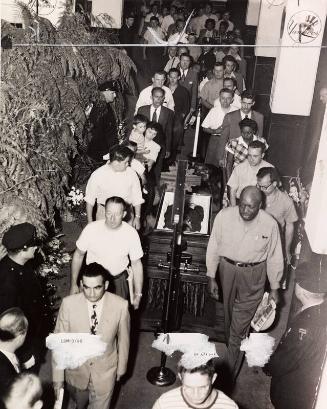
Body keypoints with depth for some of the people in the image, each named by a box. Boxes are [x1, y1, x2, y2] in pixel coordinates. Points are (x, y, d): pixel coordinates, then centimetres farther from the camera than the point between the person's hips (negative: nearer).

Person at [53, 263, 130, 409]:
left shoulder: (120, 306, -22)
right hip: (76, 369, 2)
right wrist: (58, 377, -11)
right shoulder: (69, 303, -22)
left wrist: (121, 368, 5)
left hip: (105, 372, -1)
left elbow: (123, 339, -6)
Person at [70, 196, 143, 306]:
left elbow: (136, 264, -8)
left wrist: (138, 294, -6)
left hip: (119, 280, 0)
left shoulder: (131, 233, -17)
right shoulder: (91, 229, -19)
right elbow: (78, 255, -5)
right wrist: (73, 284, -2)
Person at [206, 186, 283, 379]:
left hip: (253, 275, -2)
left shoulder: (270, 224, -17)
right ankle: (233, 347, 51)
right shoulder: (224, 216, -16)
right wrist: (211, 277, -1)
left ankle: (229, 375, 14)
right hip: (227, 269, 2)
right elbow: (214, 247, -4)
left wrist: (274, 287, 3)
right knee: (229, 314, 23)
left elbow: (274, 257, -4)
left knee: (240, 327, 0)